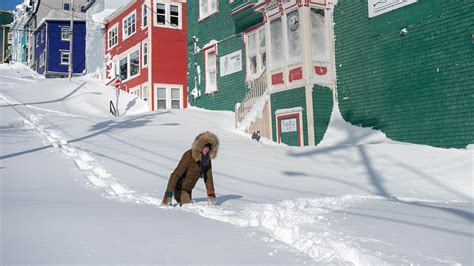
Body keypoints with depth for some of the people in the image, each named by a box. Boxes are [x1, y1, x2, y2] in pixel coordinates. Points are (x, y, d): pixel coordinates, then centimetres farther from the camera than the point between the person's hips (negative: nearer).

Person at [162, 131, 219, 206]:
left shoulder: (207, 158, -9)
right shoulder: (189, 156, -29)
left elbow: (208, 177, 1)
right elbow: (176, 175, -32)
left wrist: (211, 195, -1)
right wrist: (168, 194, -36)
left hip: (188, 189, 8)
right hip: (179, 188, -8)